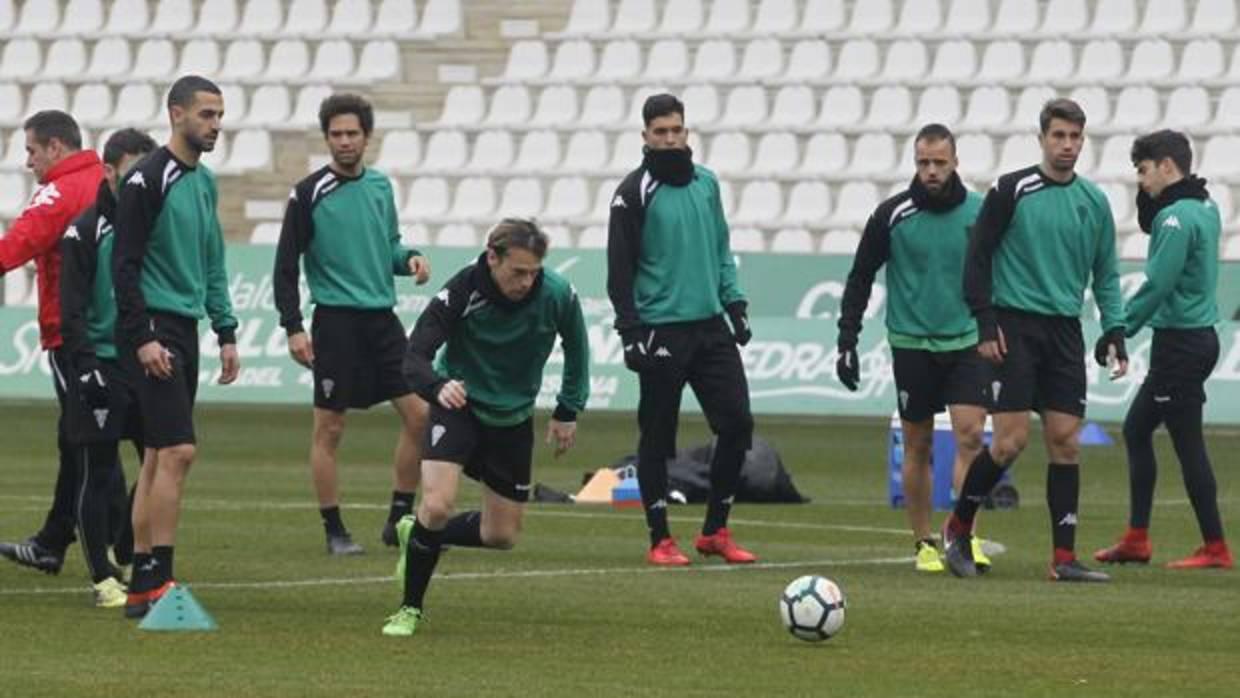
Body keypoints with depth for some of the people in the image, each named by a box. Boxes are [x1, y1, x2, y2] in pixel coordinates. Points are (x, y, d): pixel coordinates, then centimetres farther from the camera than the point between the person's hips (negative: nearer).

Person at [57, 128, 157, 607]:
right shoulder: (84, 232, -5)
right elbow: (72, 310, -8)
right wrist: (85, 369, -16)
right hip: (101, 366, -5)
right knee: (99, 474, -1)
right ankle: (102, 577, 5)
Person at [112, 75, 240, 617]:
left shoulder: (204, 181, 15)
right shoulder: (147, 180, -11)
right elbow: (124, 265, -14)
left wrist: (225, 332, 17)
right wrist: (142, 338, -19)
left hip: (185, 332, 9)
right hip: (152, 331, -9)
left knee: (159, 456, 9)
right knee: (178, 450, -15)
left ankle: (142, 584, 11)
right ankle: (158, 579, -15)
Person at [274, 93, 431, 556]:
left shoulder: (380, 186, 10)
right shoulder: (310, 194, -6)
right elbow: (286, 265, -4)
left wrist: (409, 258, 0)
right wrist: (293, 328, -10)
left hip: (382, 317, 5)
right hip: (337, 321, -5)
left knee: (419, 414, -1)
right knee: (329, 429, -1)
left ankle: (400, 519, 10)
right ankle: (334, 531, 8)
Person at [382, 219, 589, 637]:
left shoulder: (557, 296, -19)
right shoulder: (461, 292, -27)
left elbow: (576, 349, 3)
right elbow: (415, 357, -29)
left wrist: (569, 411, 4)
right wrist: (438, 387, -50)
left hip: (513, 418, 4)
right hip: (458, 405, -4)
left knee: (502, 536, 8)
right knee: (437, 506, -25)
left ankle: (416, 536, 35)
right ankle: (410, 608, -5)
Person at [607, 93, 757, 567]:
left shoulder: (706, 183, 11)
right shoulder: (635, 193, -6)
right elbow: (620, 269, -7)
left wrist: (734, 301, 10)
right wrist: (631, 331, -12)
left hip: (710, 325, 5)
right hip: (661, 330, -5)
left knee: (737, 422, -1)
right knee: (657, 437, 0)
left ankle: (715, 531, 11)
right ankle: (660, 541, 9)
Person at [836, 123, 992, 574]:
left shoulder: (980, 212, 0)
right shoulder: (893, 215, -4)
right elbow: (860, 279, 4)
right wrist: (846, 341, -1)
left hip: (966, 343, 1)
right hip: (912, 345, 0)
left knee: (970, 436, -14)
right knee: (917, 447, 5)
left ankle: (966, 537, -12)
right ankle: (924, 545, 16)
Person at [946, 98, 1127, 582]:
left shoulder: (1094, 202, 10)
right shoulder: (1011, 191, -4)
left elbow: (1106, 275, 16)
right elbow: (977, 258, -2)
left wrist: (1115, 332, 6)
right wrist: (985, 324, -9)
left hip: (1065, 331, 4)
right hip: (1016, 325, -4)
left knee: (1066, 441, 0)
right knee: (1011, 439, -10)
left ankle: (1064, 558, 2)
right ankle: (958, 528, 11)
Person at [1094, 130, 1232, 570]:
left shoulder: (1177, 216, -18)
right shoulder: (1205, 208, 10)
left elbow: (1158, 283, -21)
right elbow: (1148, 225, 24)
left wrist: (1121, 329, -13)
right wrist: (1149, 195, 6)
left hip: (1179, 343, -10)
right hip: (1198, 335, 10)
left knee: (1187, 444, -5)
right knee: (1136, 430, 17)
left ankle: (1215, 549, -2)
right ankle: (1136, 540, 19)